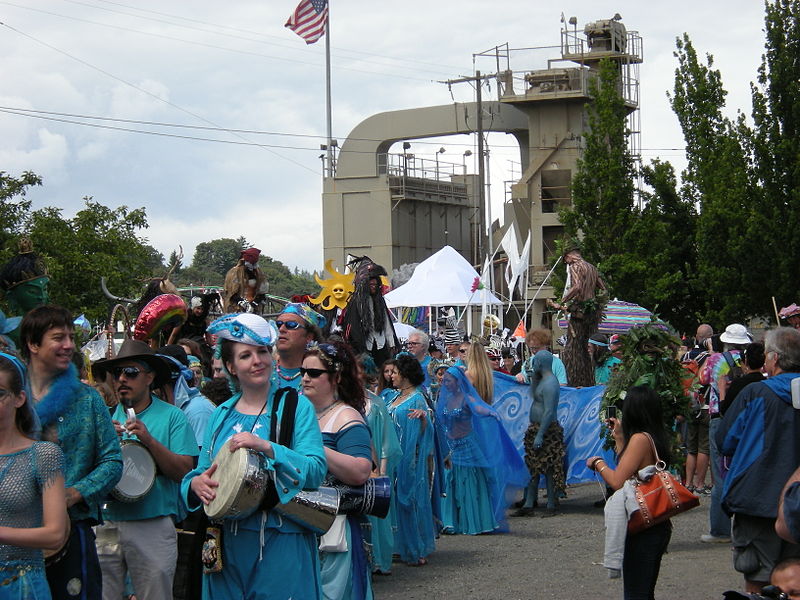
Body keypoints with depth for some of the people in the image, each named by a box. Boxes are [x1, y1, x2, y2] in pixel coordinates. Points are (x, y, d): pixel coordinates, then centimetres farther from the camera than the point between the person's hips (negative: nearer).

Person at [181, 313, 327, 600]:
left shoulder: (296, 407, -1)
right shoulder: (221, 415, 13)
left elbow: (316, 471, -12)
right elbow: (200, 472, 15)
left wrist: (268, 447, -25)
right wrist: (195, 483, -9)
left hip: (281, 543, -4)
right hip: (227, 542, 4)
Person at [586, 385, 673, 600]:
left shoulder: (640, 439, -18)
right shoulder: (655, 437, 10)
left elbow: (618, 481, -23)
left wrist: (598, 463, -6)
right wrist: (619, 437, 23)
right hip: (658, 526, 9)